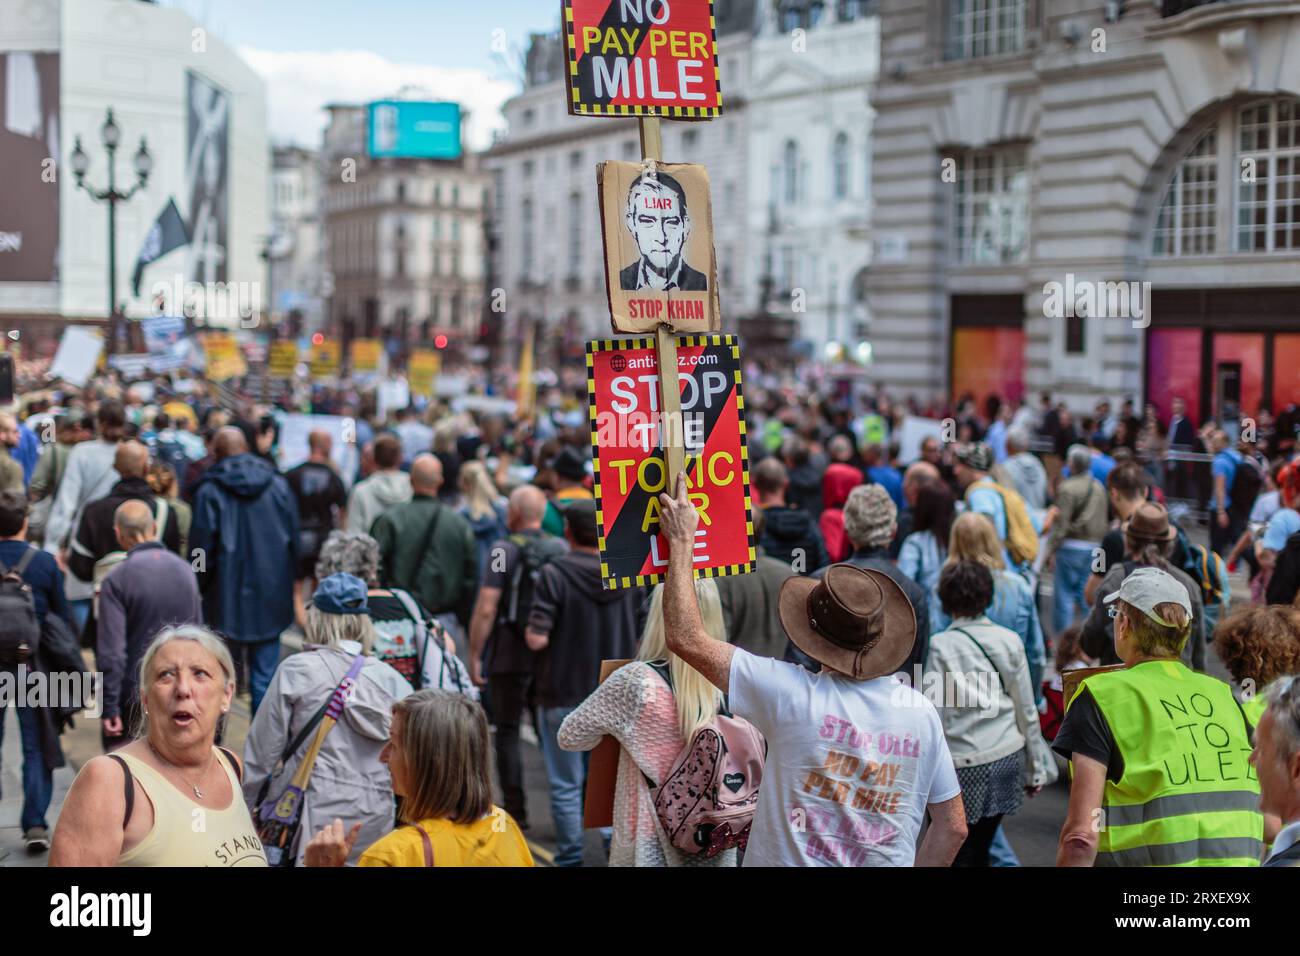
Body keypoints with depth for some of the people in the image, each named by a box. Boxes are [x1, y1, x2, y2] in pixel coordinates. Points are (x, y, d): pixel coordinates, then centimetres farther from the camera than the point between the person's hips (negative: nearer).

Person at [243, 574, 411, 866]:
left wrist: (245, 806, 12)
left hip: (316, 816, -3)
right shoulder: (391, 679, 3)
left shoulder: (296, 670, -3)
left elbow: (263, 750, 1)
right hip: (377, 819, 3)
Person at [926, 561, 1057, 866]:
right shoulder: (1010, 640, 1)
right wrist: (1036, 769, 15)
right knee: (980, 851, 16)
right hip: (1007, 757, 4)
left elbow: (935, 715, -9)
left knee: (956, 855, 2)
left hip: (964, 766, -4)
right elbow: (1027, 710, 5)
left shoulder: (941, 646, -10)